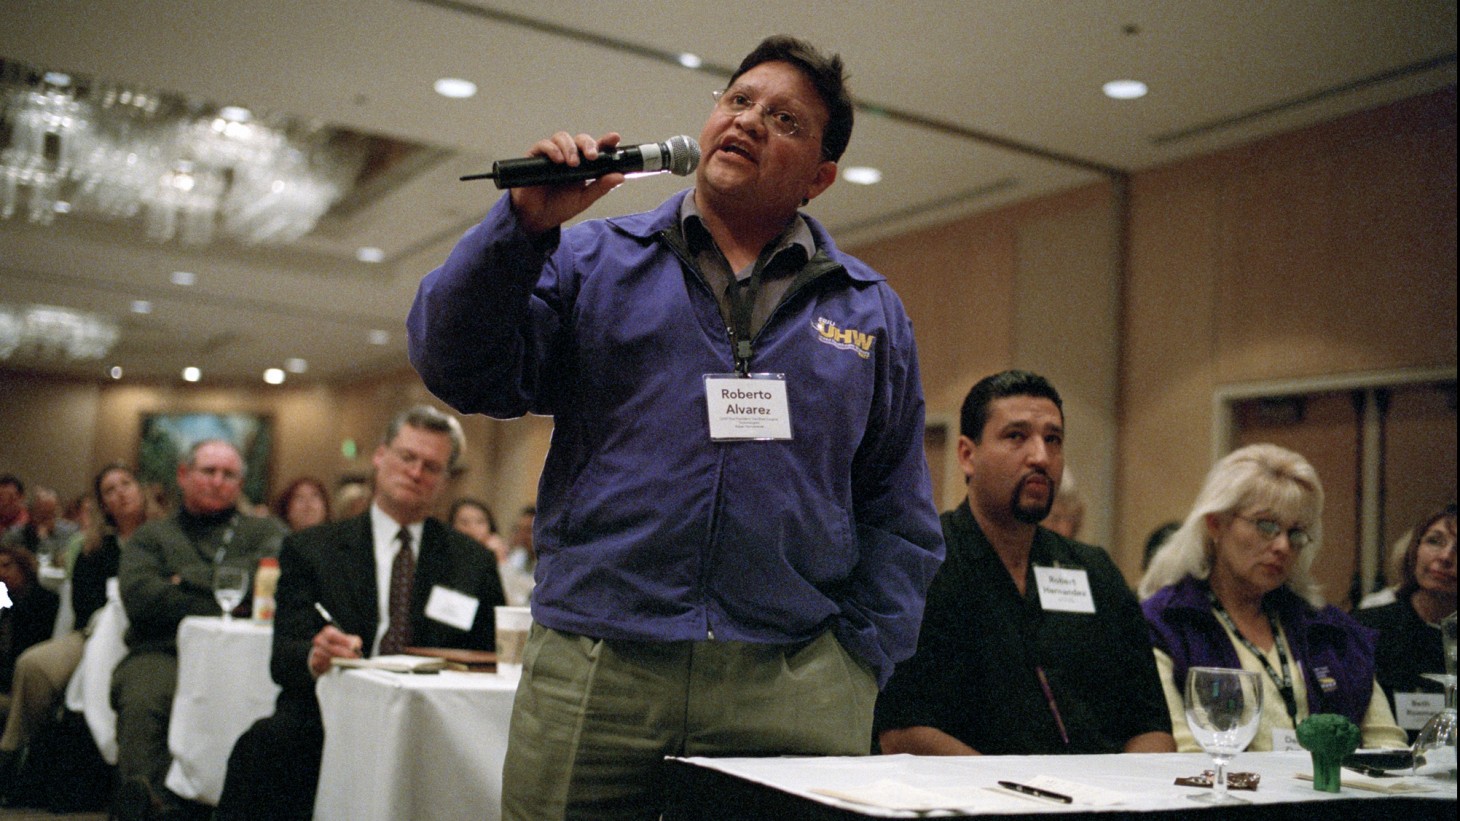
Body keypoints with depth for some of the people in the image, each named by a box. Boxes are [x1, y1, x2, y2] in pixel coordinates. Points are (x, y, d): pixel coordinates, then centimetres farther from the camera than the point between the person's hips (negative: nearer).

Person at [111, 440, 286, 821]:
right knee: (143, 703, -34)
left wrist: (188, 578, 5)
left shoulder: (264, 531, 24)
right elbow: (140, 598, 5)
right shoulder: (152, 536, 24)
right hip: (162, 653, 1)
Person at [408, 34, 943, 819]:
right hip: (591, 675, 0)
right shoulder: (591, 261, 9)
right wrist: (526, 223, -11)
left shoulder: (870, 311, 12)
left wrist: (856, 669, 1)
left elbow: (899, 520, 10)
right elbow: (457, 369, -2)